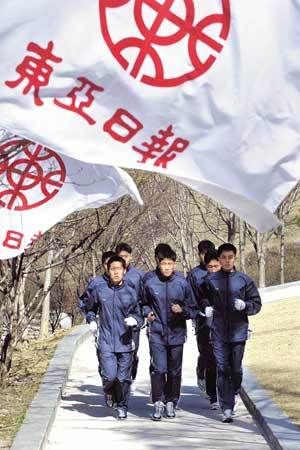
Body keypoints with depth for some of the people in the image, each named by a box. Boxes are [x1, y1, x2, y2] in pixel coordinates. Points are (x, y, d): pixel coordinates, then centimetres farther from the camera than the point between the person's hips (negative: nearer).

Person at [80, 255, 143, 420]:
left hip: (125, 343, 1)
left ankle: (122, 406, 27)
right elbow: (89, 308, 19)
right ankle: (110, 393, 25)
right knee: (110, 377, -10)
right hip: (106, 343, -1)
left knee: (123, 378, 5)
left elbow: (139, 316, 10)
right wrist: (91, 320, 2)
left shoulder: (130, 293, 1)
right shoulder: (99, 290, 1)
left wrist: (134, 320, -12)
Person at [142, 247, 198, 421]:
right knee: (159, 369, -10)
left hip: (176, 334, 1)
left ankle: (171, 402, 24)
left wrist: (182, 310, -14)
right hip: (157, 334, -1)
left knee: (175, 371, 9)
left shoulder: (182, 284, -2)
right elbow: (144, 303, 16)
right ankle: (158, 403, -1)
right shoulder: (150, 283, -2)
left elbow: (194, 310, 5)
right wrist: (147, 312, -4)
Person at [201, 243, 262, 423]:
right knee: (222, 369, -3)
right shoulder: (211, 280, 4)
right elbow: (203, 298, 20)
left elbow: (257, 304, 5)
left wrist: (245, 305, -14)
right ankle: (227, 408, 1)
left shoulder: (245, 280, 1)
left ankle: (235, 393, 35)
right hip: (218, 332, 0)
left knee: (236, 369, 4)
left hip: (238, 332, 0)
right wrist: (206, 307, -1)